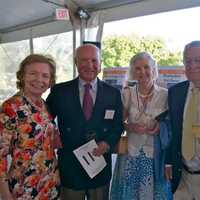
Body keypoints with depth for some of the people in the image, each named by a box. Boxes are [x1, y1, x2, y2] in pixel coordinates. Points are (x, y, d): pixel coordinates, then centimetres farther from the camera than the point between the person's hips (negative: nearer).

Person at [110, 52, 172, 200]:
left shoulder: (165, 95, -5)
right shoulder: (127, 93, -2)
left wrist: (161, 127, -15)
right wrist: (129, 127, -15)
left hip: (155, 155, 0)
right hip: (131, 154, 1)